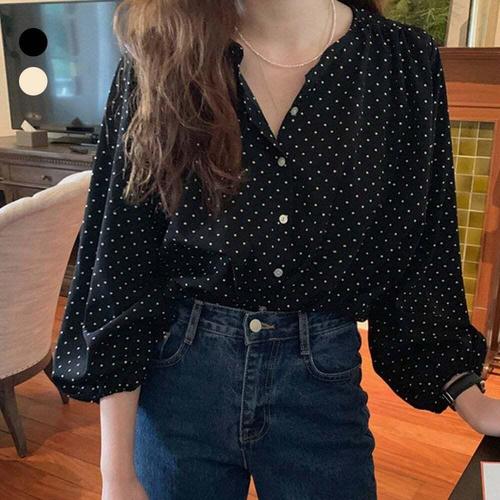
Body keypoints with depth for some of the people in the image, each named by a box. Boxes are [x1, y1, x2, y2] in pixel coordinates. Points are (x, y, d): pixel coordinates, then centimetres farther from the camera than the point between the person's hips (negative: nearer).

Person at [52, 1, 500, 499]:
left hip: (322, 382, 1)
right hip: (178, 377, 1)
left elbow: (414, 253, 2)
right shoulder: (160, 56, -7)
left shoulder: (401, 59, -5)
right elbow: (120, 261, -7)